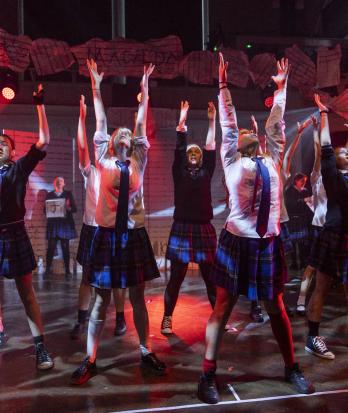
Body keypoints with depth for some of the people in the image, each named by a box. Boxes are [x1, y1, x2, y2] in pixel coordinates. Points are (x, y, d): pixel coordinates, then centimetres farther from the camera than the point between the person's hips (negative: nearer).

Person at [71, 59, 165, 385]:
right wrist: (96, 87, 10)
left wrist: (144, 89, 13)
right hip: (107, 234, -1)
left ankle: (146, 353, 23)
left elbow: (141, 124, 9)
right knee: (101, 300, 5)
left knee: (137, 298, 11)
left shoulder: (138, 163, 8)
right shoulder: (104, 162, 4)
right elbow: (100, 122, 6)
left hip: (134, 234, 2)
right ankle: (90, 361, 16)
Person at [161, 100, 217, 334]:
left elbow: (211, 147, 7)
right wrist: (182, 120, -4)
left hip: (204, 229, 2)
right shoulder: (179, 173, 5)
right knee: (176, 278, 2)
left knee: (211, 277, 9)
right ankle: (167, 319, 13)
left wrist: (212, 121, 5)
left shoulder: (206, 172, 11)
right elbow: (179, 148, -1)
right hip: (182, 229, -2)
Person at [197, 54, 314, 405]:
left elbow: (276, 125, 16)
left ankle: (291, 368, 35)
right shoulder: (232, 163, 1)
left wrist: (281, 87, 22)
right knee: (223, 308, 4)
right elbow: (228, 124, 3)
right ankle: (208, 375, 16)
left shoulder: (272, 162, 11)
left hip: (269, 244, 4)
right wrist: (223, 86, 4)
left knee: (276, 309, 17)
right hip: (237, 242, -3)